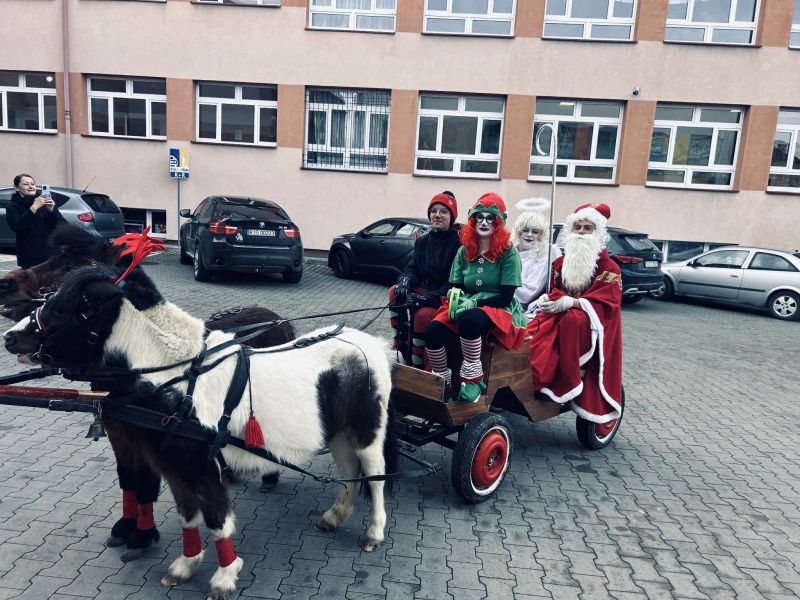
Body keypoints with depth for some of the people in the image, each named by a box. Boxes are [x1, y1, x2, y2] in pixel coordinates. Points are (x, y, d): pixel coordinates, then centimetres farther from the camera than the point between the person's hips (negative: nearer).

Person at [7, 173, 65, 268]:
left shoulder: (44, 201, 7)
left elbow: (62, 224, 2)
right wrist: (34, 207, -22)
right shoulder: (13, 206, 3)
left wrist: (51, 210, -15)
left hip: (52, 255, 2)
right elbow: (17, 227, -15)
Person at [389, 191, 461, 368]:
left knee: (422, 315, -31)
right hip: (427, 290, 7)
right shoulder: (424, 241, 8)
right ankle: (401, 349, -6)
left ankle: (418, 367, -12)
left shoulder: (459, 242, -15)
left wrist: (426, 298, -28)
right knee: (395, 292, -12)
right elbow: (413, 269, 7)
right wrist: (405, 282, -18)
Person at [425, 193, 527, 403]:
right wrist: (456, 297, -16)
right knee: (434, 329, -26)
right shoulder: (464, 251, 8)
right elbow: (455, 287, 8)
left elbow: (505, 297, -11)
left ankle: (472, 378, -22)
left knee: (470, 319, -39)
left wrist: (474, 303, -22)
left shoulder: (508, 253, -5)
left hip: (500, 311, -4)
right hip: (467, 308, 4)